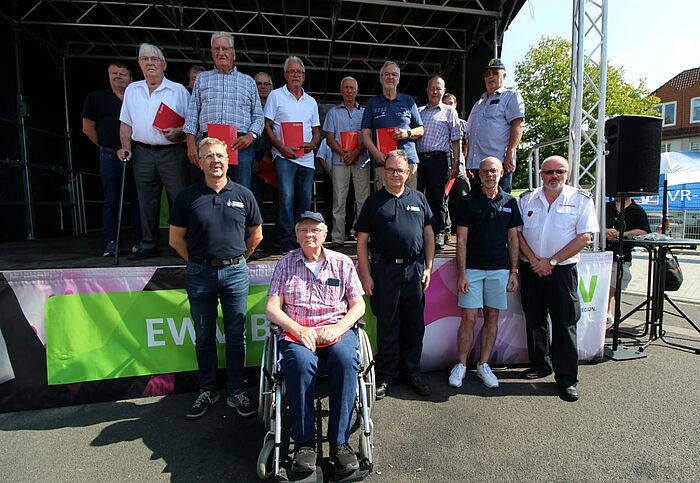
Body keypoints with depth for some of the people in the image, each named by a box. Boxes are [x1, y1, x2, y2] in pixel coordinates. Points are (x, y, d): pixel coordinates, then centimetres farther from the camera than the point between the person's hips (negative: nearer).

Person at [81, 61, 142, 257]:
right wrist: (106, 146, 8)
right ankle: (110, 242, 6)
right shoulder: (96, 98, 9)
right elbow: (88, 127, 12)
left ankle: (139, 240, 8)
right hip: (109, 157, 0)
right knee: (111, 200, 1)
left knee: (136, 199, 2)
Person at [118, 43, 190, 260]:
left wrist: (179, 132, -16)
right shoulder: (132, 90, 15)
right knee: (147, 201, 6)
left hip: (172, 151, -3)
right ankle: (149, 246, 15)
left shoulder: (178, 90, 5)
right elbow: (126, 123, 17)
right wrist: (126, 147, 4)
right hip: (142, 152, 4)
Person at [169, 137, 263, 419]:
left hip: (235, 272, 0)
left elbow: (256, 234, 11)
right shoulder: (188, 197, 1)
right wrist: (196, 262, 5)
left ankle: (236, 391, 23)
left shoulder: (243, 194, 2)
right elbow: (176, 238, 6)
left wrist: (238, 258, 10)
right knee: (204, 336, 12)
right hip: (200, 274, 0)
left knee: (236, 335, 8)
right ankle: (207, 390, 30)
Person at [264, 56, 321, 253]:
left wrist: (312, 144, -3)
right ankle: (287, 243, -6)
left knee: (305, 200, 6)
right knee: (287, 198, -13)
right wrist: (282, 147, -13)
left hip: (307, 157, 5)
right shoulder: (276, 96, 5)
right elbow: (267, 127, 0)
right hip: (284, 156, -4)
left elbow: (316, 131, 19)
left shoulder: (311, 101, 18)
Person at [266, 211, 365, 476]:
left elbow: (358, 305, 9)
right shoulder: (286, 263, 12)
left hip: (337, 330, 1)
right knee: (300, 362, -34)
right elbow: (272, 308, 5)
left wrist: (337, 329, -10)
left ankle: (339, 441, -18)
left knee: (346, 360, -32)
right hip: (296, 332, 0)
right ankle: (304, 442, -16)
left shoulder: (342, 263, 12)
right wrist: (298, 329, -12)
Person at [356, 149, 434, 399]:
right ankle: (386, 375, 22)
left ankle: (413, 372, 28)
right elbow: (362, 241, 0)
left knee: (415, 324, 11)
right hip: (384, 270, -2)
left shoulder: (418, 198, 11)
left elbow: (428, 235, 13)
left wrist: (428, 267, 5)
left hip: (414, 269, 3)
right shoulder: (374, 201, 3)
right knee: (387, 325, 7)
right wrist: (366, 275, -6)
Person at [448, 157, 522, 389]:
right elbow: (461, 240, -3)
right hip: (472, 268, -3)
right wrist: (461, 273, -9)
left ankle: (483, 365, 23)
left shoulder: (510, 202, 8)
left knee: (492, 318, 9)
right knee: (469, 318, -2)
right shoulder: (468, 201, -1)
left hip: (500, 269, 3)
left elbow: (513, 239, 11)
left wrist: (514, 271, 5)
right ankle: (461, 365, 14)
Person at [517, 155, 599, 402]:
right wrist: (534, 261, -8)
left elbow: (584, 237, -7)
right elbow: (517, 233, 4)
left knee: (565, 324, 0)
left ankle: (566, 378, 11)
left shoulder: (581, 200, -1)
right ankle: (540, 364, 29)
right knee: (534, 320, 12)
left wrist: (550, 262, -13)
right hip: (531, 269, 3)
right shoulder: (527, 199, 7)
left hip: (562, 270, -3)